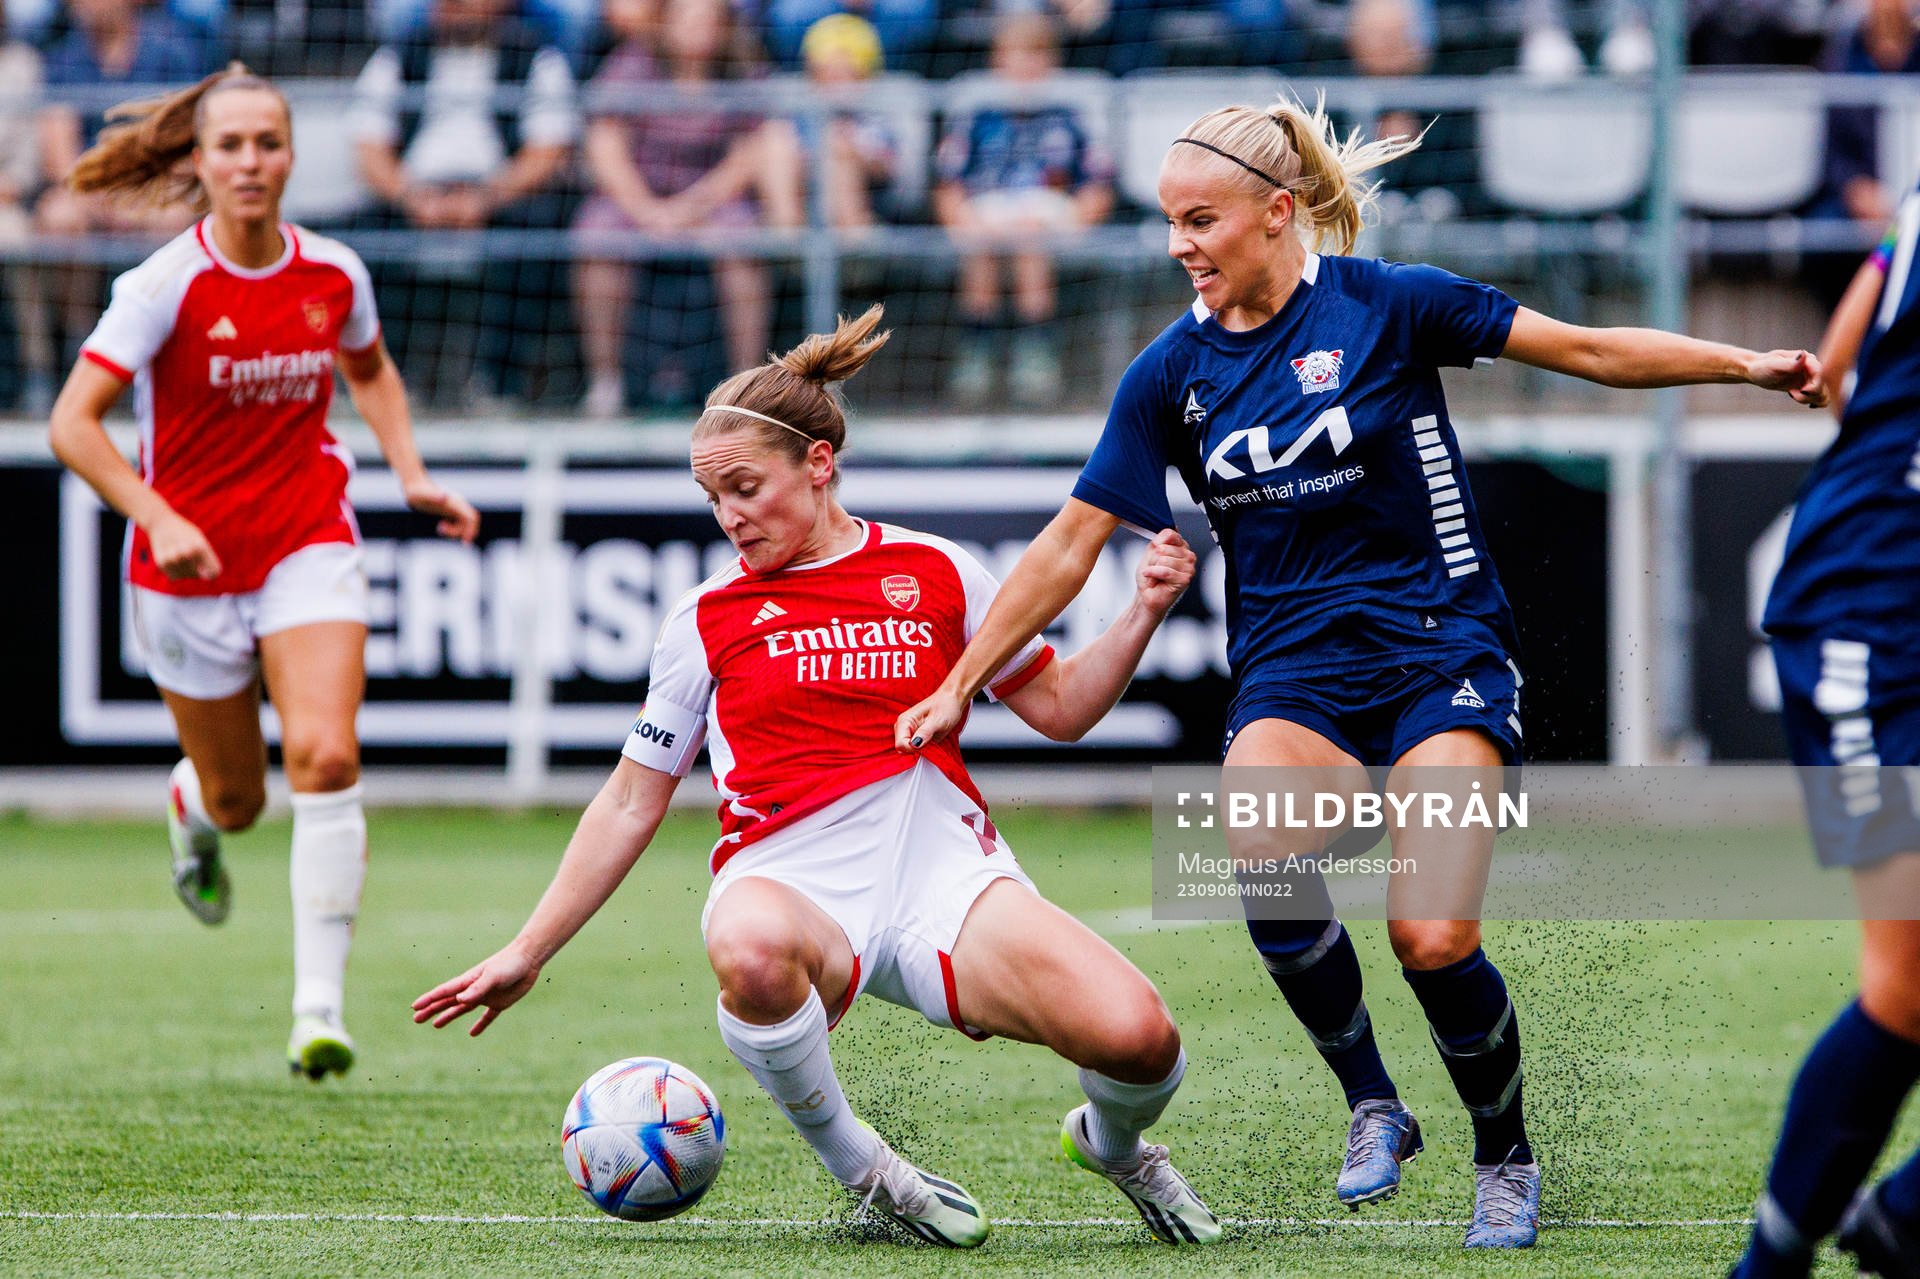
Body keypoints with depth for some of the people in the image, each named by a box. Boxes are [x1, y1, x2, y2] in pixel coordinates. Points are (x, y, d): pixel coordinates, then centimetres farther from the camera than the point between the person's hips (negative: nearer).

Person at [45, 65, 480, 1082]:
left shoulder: (334, 276, -3)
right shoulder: (166, 286, -15)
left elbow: (370, 371, 20)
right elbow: (73, 423, -18)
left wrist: (412, 475, 7)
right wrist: (158, 521, -29)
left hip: (308, 546, 2)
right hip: (189, 560, -1)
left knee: (325, 759, -20)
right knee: (236, 796, 11)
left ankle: (319, 1007, -20)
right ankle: (189, 811, 53)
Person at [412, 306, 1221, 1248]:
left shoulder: (934, 571, 13)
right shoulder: (707, 619, 12)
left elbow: (1058, 708, 22)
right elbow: (631, 805, 19)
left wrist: (1143, 614, 6)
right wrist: (528, 954, 17)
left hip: (944, 866, 1)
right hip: (793, 883, -1)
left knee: (1136, 1037, -26)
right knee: (749, 949, -43)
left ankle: (1112, 1142, 15)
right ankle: (858, 1169, -15)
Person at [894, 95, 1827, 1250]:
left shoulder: (1386, 305, -4)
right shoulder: (1172, 373, 5)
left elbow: (1588, 350, -1)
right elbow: (1069, 548, 10)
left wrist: (1749, 365, -9)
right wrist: (960, 688, 9)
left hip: (1439, 648, -2)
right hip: (1291, 674, 3)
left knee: (1433, 943, -19)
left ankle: (1506, 1155, 11)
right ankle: (1373, 1106, -10)